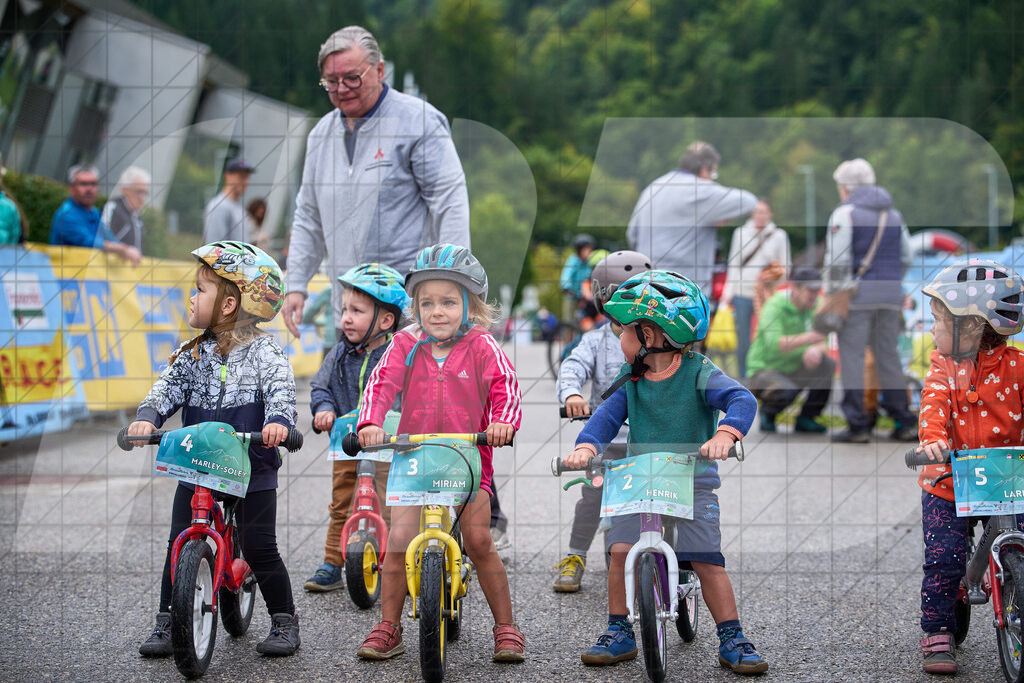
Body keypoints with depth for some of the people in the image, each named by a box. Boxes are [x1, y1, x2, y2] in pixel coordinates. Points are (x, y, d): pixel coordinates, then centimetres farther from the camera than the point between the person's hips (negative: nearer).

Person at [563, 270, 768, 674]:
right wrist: (587, 446, -24)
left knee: (707, 559, -10)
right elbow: (608, 415, -3)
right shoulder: (631, 380, 7)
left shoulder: (698, 373, -7)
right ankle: (619, 633, 3)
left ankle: (732, 640, 3)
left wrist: (724, 434, -39)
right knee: (621, 549, -12)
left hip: (693, 482, -3)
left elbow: (741, 400, -19)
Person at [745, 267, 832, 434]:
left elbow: (824, 345, -3)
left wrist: (816, 350, -30)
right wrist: (807, 338, -54)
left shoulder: (815, 307, -1)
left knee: (827, 365, -21)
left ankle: (806, 419, -4)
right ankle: (767, 412, 0)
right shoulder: (774, 306, -20)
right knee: (787, 392, -37)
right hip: (765, 370, -6)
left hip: (793, 370, 6)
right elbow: (774, 344, -36)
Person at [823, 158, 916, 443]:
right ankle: (904, 423, 10)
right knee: (889, 356, 11)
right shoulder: (893, 214, 16)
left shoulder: (845, 213, -4)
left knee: (852, 357, -2)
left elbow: (836, 260, -10)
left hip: (859, 292, -6)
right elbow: (906, 257, 16)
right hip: (892, 292, 6)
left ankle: (857, 425, -6)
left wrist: (832, 292, -2)